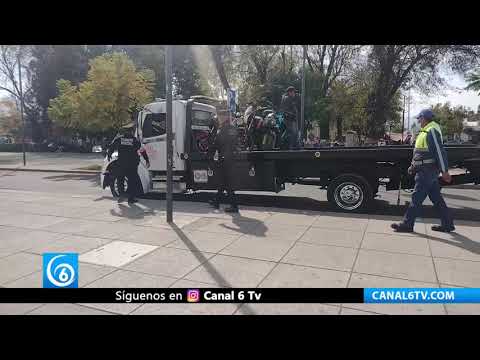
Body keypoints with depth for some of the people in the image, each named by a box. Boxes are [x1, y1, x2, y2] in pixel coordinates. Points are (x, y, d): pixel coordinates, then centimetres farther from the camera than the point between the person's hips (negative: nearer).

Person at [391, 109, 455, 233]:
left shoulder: (432, 131, -14)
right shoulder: (427, 131, 18)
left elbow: (439, 151, -19)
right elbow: (421, 152, 24)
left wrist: (444, 171, -21)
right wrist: (413, 166, 25)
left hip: (426, 171, -10)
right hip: (428, 171, 10)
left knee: (417, 198, -6)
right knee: (437, 198, 13)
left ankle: (407, 224, -1)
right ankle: (447, 224, 21)